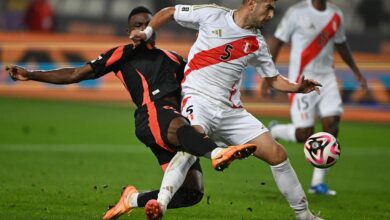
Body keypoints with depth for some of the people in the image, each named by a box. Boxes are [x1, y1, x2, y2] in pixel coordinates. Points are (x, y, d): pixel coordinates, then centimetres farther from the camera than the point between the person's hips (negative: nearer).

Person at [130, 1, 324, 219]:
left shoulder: (257, 43, 9)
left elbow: (274, 79, 17)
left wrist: (297, 87, -3)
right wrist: (146, 33, -3)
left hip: (230, 110, 5)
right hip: (198, 99, -5)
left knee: (277, 154, -1)